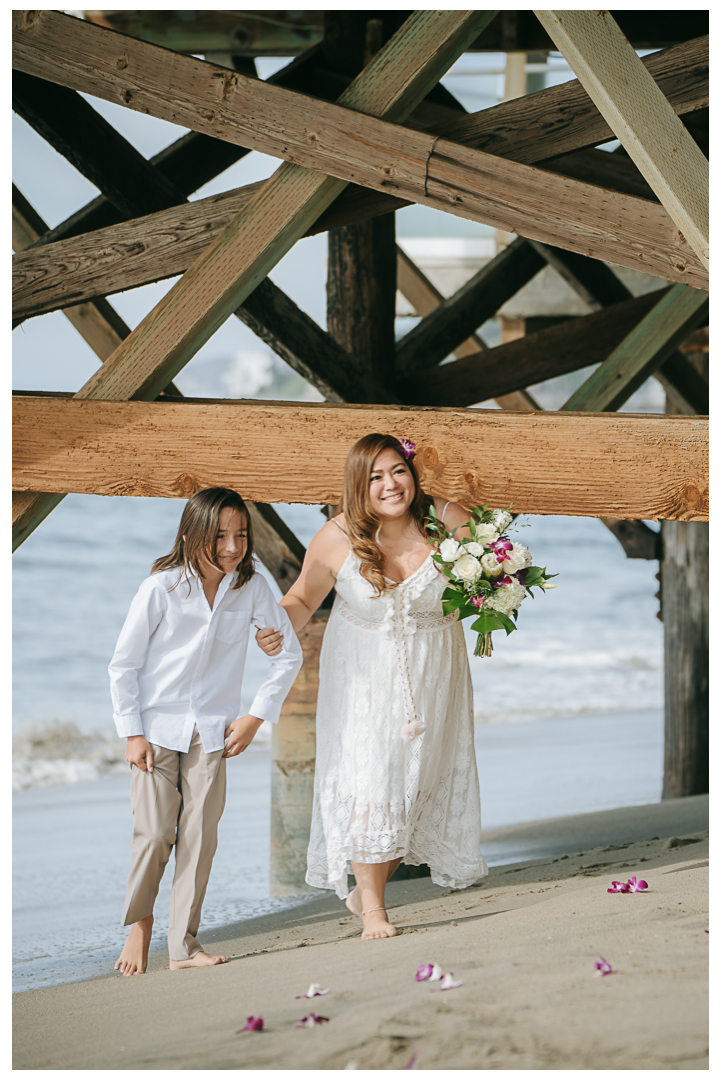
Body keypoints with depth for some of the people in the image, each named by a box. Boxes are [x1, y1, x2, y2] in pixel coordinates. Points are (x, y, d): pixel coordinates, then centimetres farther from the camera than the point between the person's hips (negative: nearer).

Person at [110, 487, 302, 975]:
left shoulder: (252, 586, -6)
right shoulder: (162, 587, -13)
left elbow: (289, 654, 7)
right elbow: (124, 664, -5)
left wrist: (257, 716, 1)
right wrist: (132, 733, -7)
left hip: (213, 732, 2)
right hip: (158, 729, -2)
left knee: (200, 836, -2)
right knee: (154, 833, -6)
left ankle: (184, 943, 7)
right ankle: (139, 922, 18)